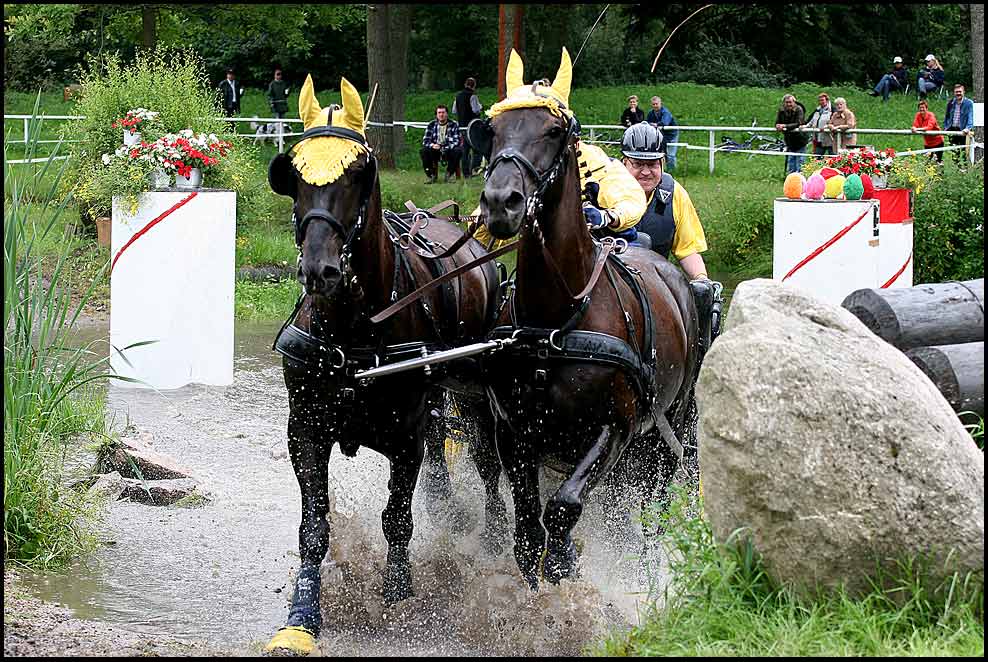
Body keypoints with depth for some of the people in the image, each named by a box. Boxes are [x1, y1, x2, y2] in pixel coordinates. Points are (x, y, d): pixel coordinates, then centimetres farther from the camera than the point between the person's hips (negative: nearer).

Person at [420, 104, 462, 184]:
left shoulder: (454, 125, -2)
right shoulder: (432, 125, 4)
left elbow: (456, 141, -11)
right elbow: (425, 141, -2)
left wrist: (447, 148, -29)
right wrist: (432, 145, -25)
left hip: (449, 151, -1)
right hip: (435, 152, 1)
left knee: (458, 151, -32)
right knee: (424, 151, -27)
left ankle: (449, 174, -16)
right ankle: (432, 175, -15)